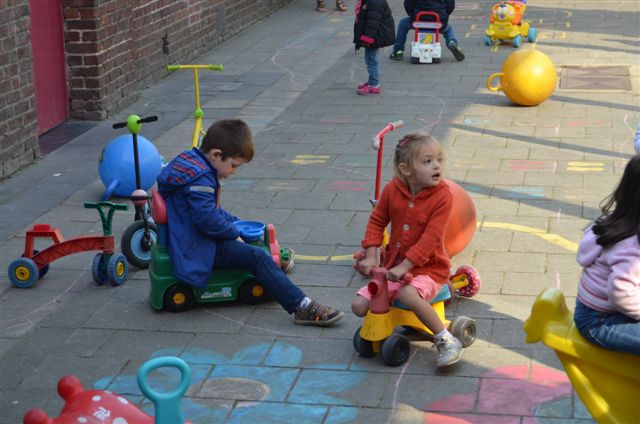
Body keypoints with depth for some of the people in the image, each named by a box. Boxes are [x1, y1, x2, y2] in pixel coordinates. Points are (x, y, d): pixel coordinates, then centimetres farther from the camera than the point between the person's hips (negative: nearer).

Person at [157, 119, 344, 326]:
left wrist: (234, 222, 16)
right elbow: (207, 219, -27)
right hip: (197, 249, -11)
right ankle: (302, 307, -23)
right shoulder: (200, 179, -22)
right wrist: (233, 233, -12)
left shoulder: (193, 164, 13)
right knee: (257, 257, -18)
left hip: (188, 237, 11)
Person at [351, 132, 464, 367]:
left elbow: (431, 238, -22)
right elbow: (377, 221, 8)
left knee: (408, 294, -37)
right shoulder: (392, 190, -4)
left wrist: (404, 266, -25)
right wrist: (371, 257, -3)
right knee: (360, 306, -6)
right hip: (393, 266, 5)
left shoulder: (442, 196, -17)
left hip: (429, 268, -5)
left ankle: (447, 341, -21)